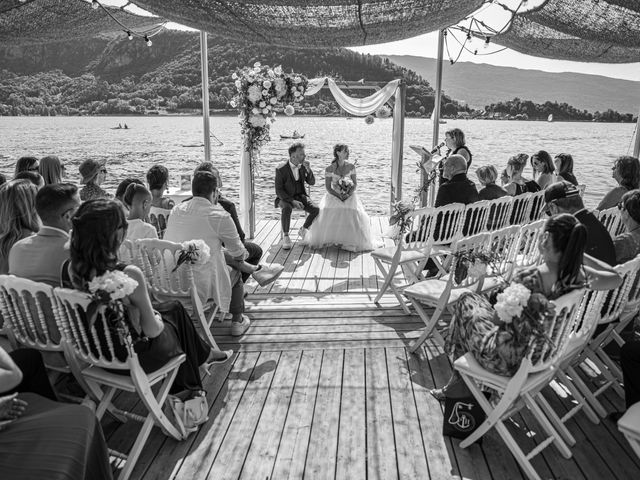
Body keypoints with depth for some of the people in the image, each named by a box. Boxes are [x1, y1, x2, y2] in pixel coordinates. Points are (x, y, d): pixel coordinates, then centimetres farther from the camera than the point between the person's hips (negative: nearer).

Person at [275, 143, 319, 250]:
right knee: (287, 208, -39)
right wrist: (292, 201, -25)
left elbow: (312, 182, 3)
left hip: (300, 196, 5)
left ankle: (303, 230, 7)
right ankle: (285, 237, -22)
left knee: (316, 209, -19)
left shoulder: (302, 166, -1)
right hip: (285, 198, -4)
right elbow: (279, 191, -15)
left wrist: (308, 169, -15)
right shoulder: (281, 169, -16)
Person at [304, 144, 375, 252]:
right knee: (329, 215, -22)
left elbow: (355, 184, 4)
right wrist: (339, 195, -17)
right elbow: (328, 187, -5)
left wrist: (349, 194, -13)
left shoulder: (351, 167, 1)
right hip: (333, 196, -1)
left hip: (349, 196, 2)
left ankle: (350, 241, -6)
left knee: (352, 216, -22)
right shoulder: (329, 169, -6)